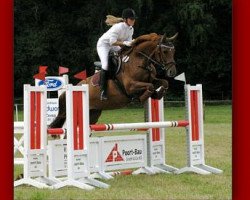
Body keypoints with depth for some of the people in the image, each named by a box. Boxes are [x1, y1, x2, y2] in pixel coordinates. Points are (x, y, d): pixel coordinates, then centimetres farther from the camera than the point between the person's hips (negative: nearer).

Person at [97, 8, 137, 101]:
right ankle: (103, 91, -21)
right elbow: (112, 42, -32)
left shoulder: (131, 29, -5)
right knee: (105, 65, -24)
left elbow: (128, 42, -5)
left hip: (114, 47, 8)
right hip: (103, 44, -8)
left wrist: (131, 44, -27)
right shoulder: (118, 27, -29)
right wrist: (125, 43, -40)